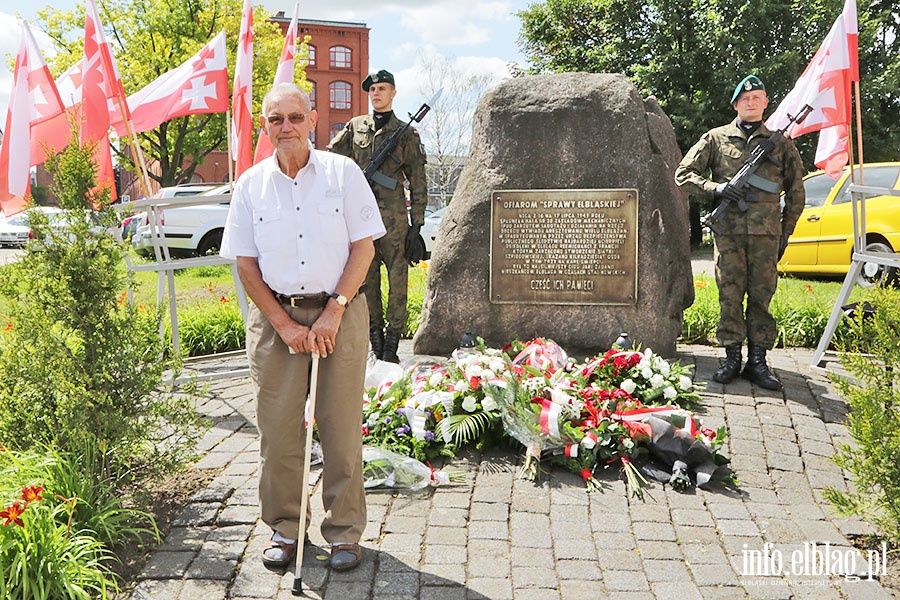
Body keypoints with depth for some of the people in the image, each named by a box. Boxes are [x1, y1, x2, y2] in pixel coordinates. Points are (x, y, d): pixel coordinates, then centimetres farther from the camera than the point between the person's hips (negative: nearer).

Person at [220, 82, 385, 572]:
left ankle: (344, 531, 17)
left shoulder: (343, 173, 1)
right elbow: (245, 262, 5)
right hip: (274, 316, 2)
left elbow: (364, 247, -1)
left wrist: (333, 311, -10)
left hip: (339, 312, -1)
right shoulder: (250, 184, 6)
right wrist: (283, 323, -5)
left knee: (342, 427, 2)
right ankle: (284, 528, 21)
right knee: (277, 427, 4)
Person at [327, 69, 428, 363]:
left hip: (393, 217, -2)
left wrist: (417, 222, -1)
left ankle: (392, 344, 4)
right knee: (366, 279, 4)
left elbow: (418, 182, 6)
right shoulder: (354, 127, 13)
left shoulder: (406, 134, 8)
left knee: (397, 279, -3)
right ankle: (375, 344, 13)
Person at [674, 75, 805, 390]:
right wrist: (715, 188, -8)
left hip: (766, 232, 1)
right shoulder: (716, 139, 9)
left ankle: (757, 361, 7)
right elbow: (683, 174, 8)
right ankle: (732, 358, 8)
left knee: (761, 295, 2)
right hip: (728, 231, -1)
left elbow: (796, 191, 17)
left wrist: (786, 230, 10)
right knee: (730, 295, -1)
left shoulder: (781, 143, 13)